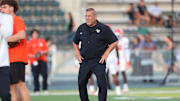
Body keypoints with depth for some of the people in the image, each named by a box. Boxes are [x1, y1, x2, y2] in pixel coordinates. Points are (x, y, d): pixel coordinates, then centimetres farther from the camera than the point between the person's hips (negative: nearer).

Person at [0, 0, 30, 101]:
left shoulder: (18, 20, -5)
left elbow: (21, 35, -23)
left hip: (17, 59, -9)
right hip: (10, 60, 9)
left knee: (20, 85, -14)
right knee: (11, 87, 6)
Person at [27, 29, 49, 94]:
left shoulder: (42, 41, 15)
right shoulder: (29, 42, 4)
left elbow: (47, 50, 15)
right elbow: (27, 54, 1)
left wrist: (43, 52, -6)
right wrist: (33, 56, -15)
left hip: (43, 60, 3)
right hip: (34, 61, -3)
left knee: (45, 75, -7)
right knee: (35, 76, -8)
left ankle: (45, 89, 4)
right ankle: (36, 90, -1)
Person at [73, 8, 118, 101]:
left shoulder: (104, 28, -4)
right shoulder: (81, 28, 8)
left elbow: (114, 42, 1)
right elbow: (75, 42, 22)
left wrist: (106, 54, -6)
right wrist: (78, 54, 9)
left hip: (99, 62, -4)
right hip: (85, 61, 4)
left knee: (102, 84, -12)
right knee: (81, 83, 5)